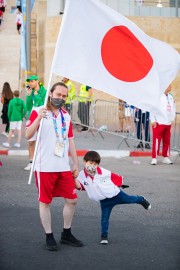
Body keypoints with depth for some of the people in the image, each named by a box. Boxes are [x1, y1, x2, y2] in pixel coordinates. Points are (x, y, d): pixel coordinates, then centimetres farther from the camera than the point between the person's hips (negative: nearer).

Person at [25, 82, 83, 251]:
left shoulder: (66, 116, 13)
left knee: (72, 200, 7)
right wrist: (39, 118, -30)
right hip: (45, 167, -6)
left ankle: (66, 234, 23)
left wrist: (76, 164, 15)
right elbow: (28, 135, -17)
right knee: (45, 202, 2)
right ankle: (49, 237, 13)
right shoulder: (38, 112, -5)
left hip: (64, 167, 6)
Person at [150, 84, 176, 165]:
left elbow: (173, 108, 20)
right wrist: (153, 120, -12)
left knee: (167, 141, 9)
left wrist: (172, 118, 13)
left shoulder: (170, 97, 12)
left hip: (168, 123, 7)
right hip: (159, 123, -7)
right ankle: (154, 158, 0)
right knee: (156, 141, -5)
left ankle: (166, 157, 18)